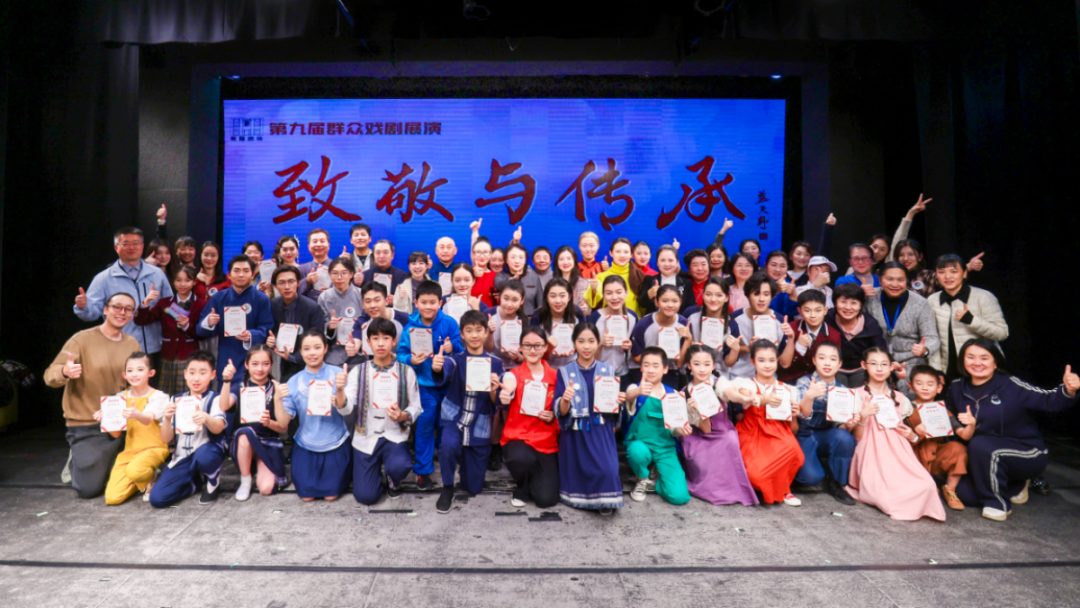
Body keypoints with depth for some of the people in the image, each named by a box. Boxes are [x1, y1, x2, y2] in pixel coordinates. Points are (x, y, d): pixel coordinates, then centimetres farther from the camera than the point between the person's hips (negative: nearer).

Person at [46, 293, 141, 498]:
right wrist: (65, 372, -35)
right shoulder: (82, 339, -8)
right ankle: (77, 461, 27)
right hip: (87, 425, -4)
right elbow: (50, 376, -13)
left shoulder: (132, 344, 4)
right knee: (89, 489, -4)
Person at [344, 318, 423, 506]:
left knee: (400, 467, -31)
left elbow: (416, 407, 1)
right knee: (365, 496, -5)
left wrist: (403, 416, -20)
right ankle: (377, 468, 30)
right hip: (366, 437, 1)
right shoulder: (358, 371, -2)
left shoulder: (406, 372, -3)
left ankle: (392, 480, 8)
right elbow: (346, 409, -12)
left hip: (395, 436, -1)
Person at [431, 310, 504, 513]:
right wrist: (437, 367, -53)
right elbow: (444, 372, -30)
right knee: (449, 445, -36)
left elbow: (497, 404, -1)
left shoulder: (495, 364, -1)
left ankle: (463, 461, 41)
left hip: (480, 425, 2)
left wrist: (493, 391, -22)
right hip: (454, 418, -1)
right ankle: (447, 490, -7)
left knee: (473, 488, 7)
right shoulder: (456, 359, -5)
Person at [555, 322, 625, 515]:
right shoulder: (564, 372, 1)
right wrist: (565, 400, -27)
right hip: (575, 433, 0)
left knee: (607, 470, -19)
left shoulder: (607, 370, 6)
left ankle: (605, 500, 7)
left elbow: (613, 409, 13)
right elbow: (561, 413, -5)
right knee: (579, 473, -4)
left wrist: (619, 401, -9)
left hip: (601, 431, 0)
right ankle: (580, 498, 28)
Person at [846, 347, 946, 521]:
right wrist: (863, 416, -16)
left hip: (898, 452, 4)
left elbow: (903, 430, 23)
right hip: (872, 453, -4)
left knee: (926, 485, -24)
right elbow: (856, 437, 0)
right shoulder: (859, 395, 6)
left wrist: (912, 436, 1)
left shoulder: (899, 398, 19)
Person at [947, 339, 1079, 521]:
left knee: (980, 445, -34)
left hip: (1028, 454, -5)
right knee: (963, 493, -12)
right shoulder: (957, 388, -2)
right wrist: (963, 426, -10)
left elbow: (1050, 400, -26)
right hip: (984, 459, 5)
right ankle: (1015, 487, 19)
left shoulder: (1012, 386, -16)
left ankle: (998, 503, -11)